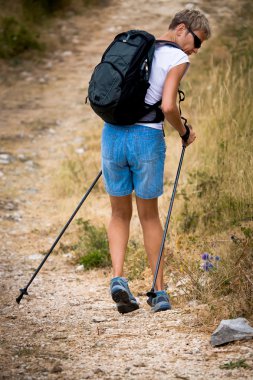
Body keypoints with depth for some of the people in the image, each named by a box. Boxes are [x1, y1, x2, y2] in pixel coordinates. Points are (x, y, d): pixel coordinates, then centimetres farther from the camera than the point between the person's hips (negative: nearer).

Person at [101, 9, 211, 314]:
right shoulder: (178, 58, -5)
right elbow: (168, 107, -17)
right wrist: (184, 133, 1)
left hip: (112, 134, 4)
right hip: (147, 138, -4)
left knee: (119, 214, 15)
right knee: (149, 215, 11)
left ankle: (118, 278, -5)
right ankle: (159, 292, 14)